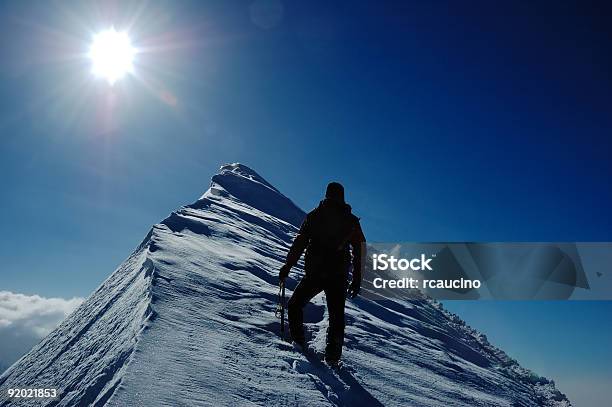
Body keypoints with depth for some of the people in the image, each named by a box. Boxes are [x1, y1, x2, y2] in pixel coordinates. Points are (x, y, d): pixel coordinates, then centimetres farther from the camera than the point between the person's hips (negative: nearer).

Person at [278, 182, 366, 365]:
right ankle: (333, 355, 8)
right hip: (339, 277, 2)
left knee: (295, 305, 17)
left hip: (314, 273, -2)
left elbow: (299, 243, -2)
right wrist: (357, 280, 10)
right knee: (336, 316, 13)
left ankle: (298, 341, 8)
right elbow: (360, 251, 5)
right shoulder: (352, 221, 6)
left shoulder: (314, 216, 1)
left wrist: (287, 266, 5)